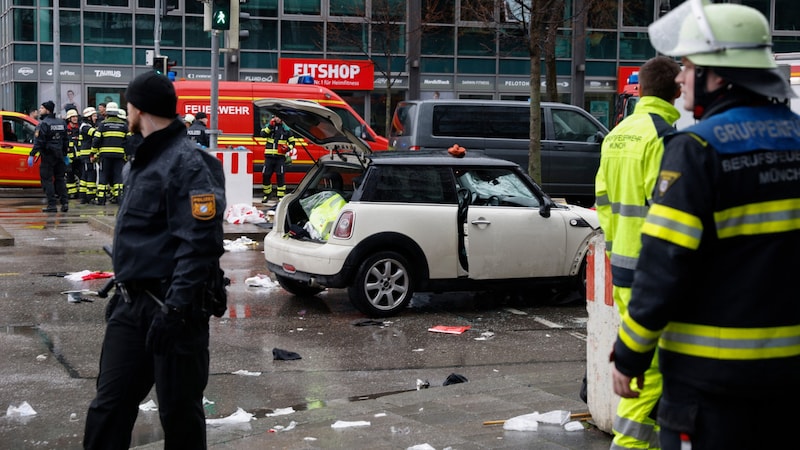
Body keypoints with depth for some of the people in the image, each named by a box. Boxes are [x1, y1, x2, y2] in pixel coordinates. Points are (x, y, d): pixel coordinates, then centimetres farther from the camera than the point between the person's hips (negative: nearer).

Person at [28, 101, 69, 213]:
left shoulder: (43, 124, -12)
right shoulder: (61, 122, 11)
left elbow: (38, 141, -18)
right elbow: (65, 140, 16)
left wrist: (32, 155, -18)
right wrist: (64, 155, 23)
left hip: (48, 156, -7)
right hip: (59, 155, 7)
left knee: (47, 179, -2)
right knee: (60, 178, 13)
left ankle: (52, 205, -6)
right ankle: (65, 202, 7)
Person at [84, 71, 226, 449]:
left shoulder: (187, 163, -15)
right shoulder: (146, 159, 16)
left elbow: (200, 244, -23)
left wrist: (175, 308, -27)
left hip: (169, 308, -9)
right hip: (130, 304, 9)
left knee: (179, 412, 3)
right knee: (109, 406, 10)